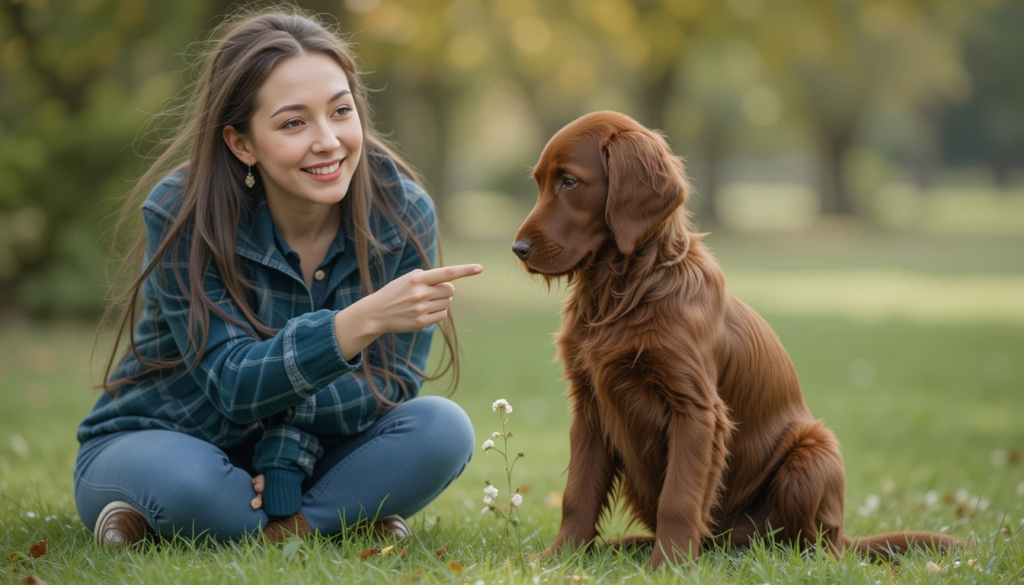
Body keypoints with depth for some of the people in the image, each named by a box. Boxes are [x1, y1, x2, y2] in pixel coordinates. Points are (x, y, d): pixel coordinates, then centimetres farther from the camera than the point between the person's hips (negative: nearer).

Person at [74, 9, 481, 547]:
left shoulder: (401, 211, -13)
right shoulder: (181, 216, -21)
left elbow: (394, 384, -12)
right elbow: (234, 384, -28)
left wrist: (287, 457, -30)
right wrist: (364, 321, -44)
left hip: (302, 462, 3)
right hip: (152, 443, -3)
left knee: (442, 429, -24)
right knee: (182, 480, -38)